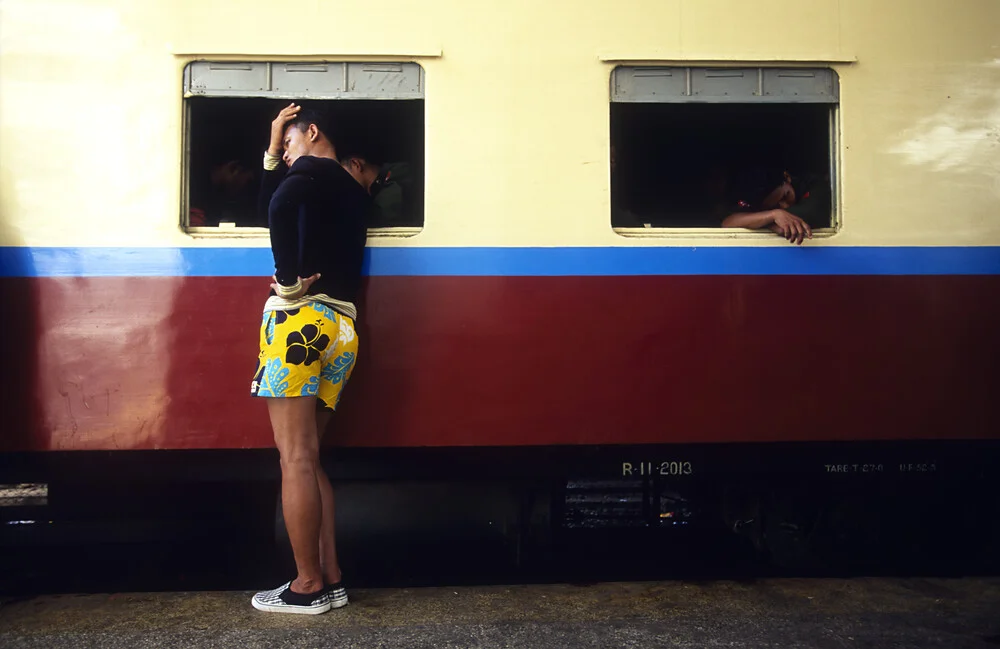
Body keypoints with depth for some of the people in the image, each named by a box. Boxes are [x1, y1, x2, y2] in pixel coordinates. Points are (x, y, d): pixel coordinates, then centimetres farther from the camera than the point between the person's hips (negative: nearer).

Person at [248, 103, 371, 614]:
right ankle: (330, 578, 14)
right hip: (342, 326, 8)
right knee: (306, 458, 12)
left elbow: (280, 206, -24)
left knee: (295, 458, -4)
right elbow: (276, 210, 36)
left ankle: (308, 586, 2)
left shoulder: (311, 170, 1)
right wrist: (271, 153, 33)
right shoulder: (353, 192, 25)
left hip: (301, 315, -8)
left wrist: (290, 278, -16)